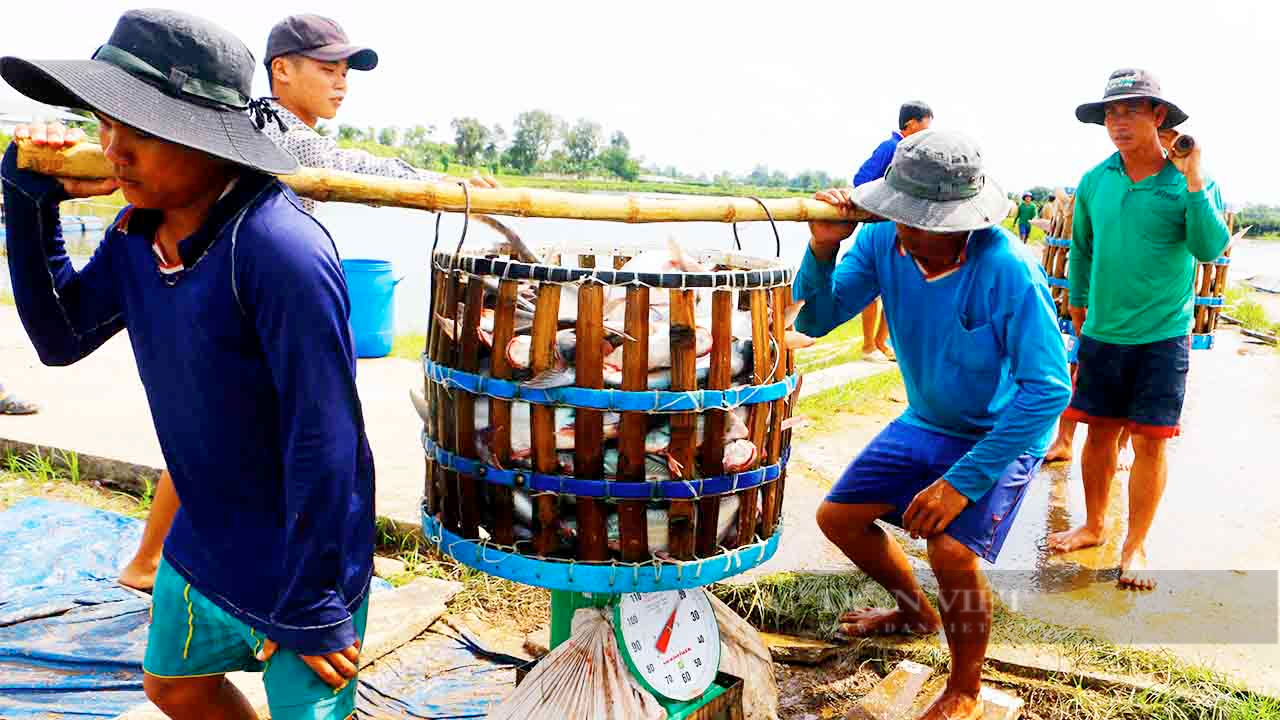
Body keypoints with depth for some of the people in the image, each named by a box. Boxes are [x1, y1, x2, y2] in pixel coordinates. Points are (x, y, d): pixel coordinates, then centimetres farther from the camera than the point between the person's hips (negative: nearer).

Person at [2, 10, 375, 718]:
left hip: (301, 559, -8)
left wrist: (311, 608, -20)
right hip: (203, 541, 8)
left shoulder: (279, 249, -30)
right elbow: (61, 335, 8)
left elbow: (325, 441, -28)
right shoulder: (136, 232, -3)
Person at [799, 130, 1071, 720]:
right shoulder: (883, 242, -15)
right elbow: (815, 320, -10)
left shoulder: (1009, 271, -31)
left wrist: (963, 481, -31)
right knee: (838, 516, 7)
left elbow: (1048, 390, -30)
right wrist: (822, 248, -30)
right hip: (924, 422, 6)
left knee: (952, 551, -26)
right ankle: (916, 613, 37)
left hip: (1003, 434, -6)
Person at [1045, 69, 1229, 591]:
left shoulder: (1187, 181, -8)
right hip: (1101, 332, 3)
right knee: (1100, 431, 12)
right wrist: (1077, 306, 21)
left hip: (1163, 334, -3)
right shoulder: (1094, 182, 1)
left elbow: (1210, 249, -20)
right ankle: (1093, 525, 29)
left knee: (1150, 440, 2)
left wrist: (1193, 180, -26)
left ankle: (1135, 546, 16)